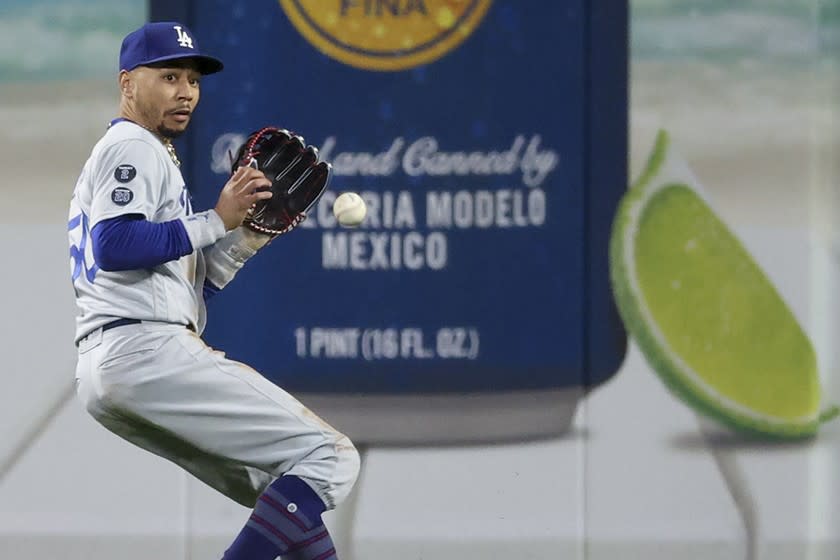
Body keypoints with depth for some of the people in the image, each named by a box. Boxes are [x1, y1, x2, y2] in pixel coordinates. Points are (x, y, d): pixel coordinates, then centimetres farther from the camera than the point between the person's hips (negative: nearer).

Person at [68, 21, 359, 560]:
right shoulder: (132, 148, -1)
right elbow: (113, 246, -20)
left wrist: (250, 231, 13)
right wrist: (216, 219, -15)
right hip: (146, 349, -10)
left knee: (283, 485, 17)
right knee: (329, 456, -13)